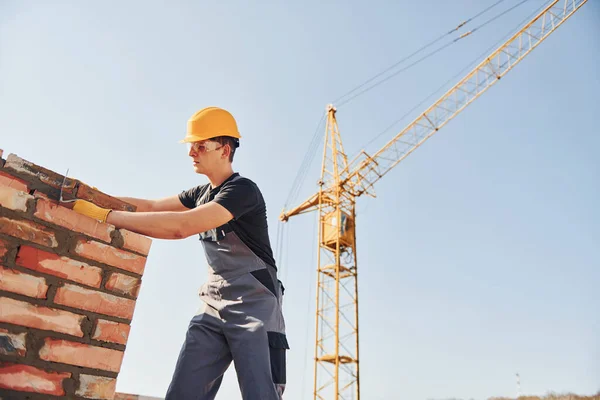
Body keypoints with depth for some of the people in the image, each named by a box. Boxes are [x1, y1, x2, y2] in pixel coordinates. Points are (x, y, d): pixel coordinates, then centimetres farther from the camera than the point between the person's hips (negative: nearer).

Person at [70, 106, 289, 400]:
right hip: (214, 306, 7)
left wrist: (106, 215, -21)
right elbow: (151, 206, 15)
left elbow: (180, 226, -24)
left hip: (254, 306, -7)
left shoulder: (242, 189, -14)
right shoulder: (202, 194, 16)